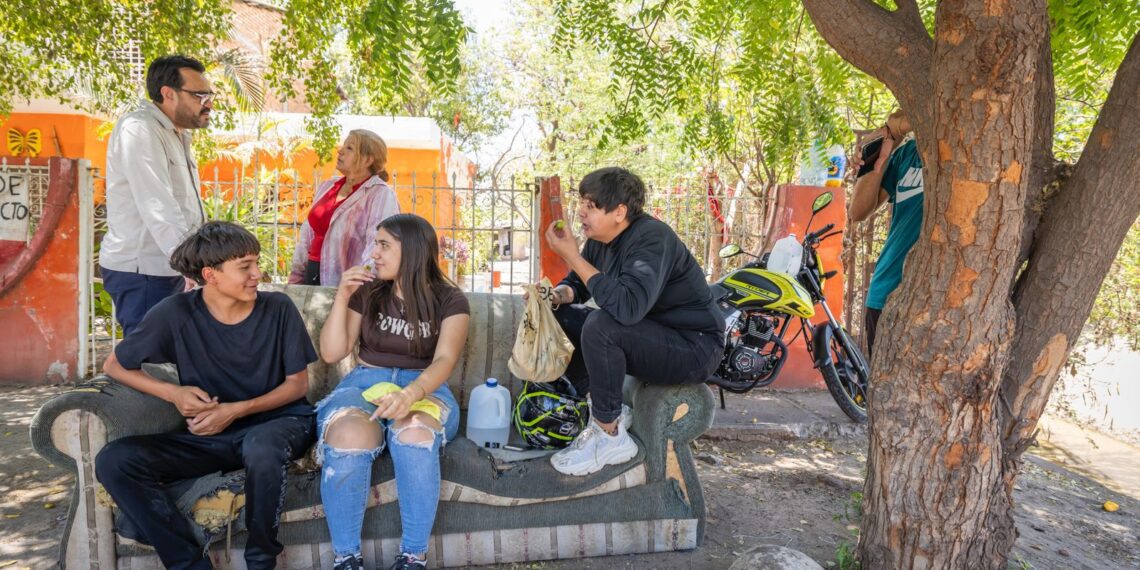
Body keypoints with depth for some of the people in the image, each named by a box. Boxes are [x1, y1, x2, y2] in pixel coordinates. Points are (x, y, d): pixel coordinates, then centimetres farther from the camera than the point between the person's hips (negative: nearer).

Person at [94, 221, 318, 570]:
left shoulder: (278, 309, -7)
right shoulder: (176, 313, -7)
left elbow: (298, 383, -1)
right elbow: (114, 366, 4)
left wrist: (237, 410, -15)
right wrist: (173, 393, -13)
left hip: (278, 421, -2)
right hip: (209, 434, 2)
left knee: (261, 449, -38)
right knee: (113, 462, -18)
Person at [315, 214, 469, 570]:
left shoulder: (450, 301, 2)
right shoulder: (367, 292, 10)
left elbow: (444, 360, -14)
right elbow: (332, 353, 7)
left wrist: (411, 392, -35)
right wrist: (342, 297, -5)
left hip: (424, 389, -1)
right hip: (365, 384, 2)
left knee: (414, 433, -40)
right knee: (348, 439, -36)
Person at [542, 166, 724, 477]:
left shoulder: (651, 238, -25)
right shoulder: (600, 238, 0)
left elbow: (628, 306, -40)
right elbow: (576, 285, 13)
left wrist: (573, 256, -32)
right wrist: (556, 295, -12)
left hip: (694, 347, -9)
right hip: (648, 335, 9)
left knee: (601, 325, -32)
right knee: (558, 317, 2)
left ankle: (610, 437, -16)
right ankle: (605, 411, 4)